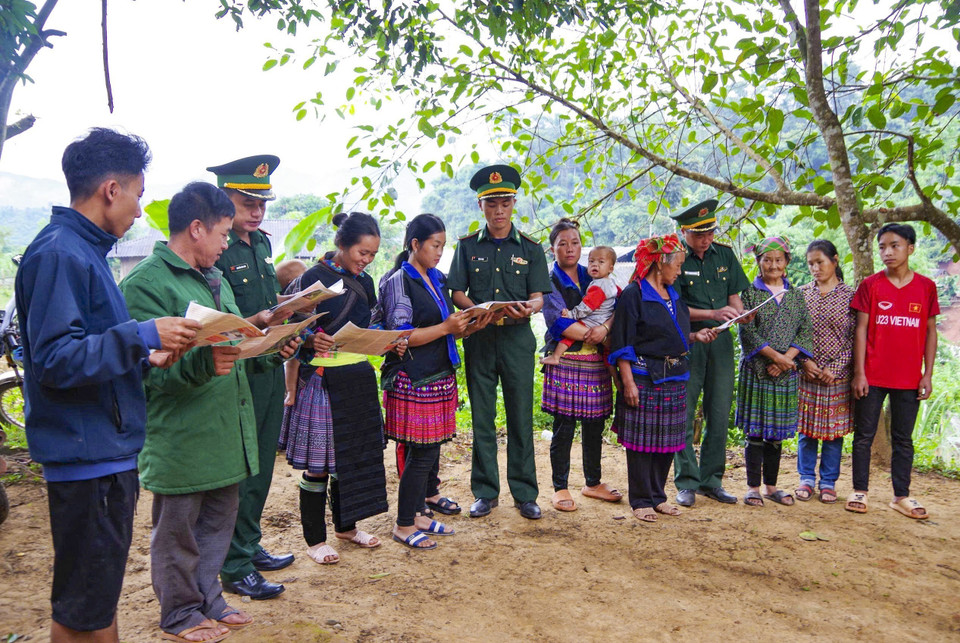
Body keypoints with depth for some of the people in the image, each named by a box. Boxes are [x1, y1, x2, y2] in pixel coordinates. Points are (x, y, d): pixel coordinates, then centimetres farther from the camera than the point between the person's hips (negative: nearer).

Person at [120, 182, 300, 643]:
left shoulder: (215, 278, 15)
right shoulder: (146, 282, -14)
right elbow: (150, 366, -22)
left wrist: (269, 352, 6)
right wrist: (202, 363, -37)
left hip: (226, 432, 8)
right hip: (180, 439, -8)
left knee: (218, 523, 19)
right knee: (178, 534, 9)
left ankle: (208, 600, 36)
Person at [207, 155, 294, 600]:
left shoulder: (261, 244, 13)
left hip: (269, 369, 8)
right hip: (236, 374, -8)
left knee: (261, 465, 18)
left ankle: (250, 546, 33)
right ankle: (235, 568, 14)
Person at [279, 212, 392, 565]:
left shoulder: (364, 283, 10)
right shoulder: (313, 278, -10)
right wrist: (310, 341, -30)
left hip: (359, 378, 7)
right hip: (321, 379, -6)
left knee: (354, 455, 15)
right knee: (318, 464, 2)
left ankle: (346, 525, 33)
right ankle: (314, 539, 18)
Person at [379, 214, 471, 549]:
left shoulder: (437, 279, 14)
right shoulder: (399, 282, -10)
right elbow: (401, 336, -16)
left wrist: (462, 326, 3)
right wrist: (446, 327, -19)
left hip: (439, 376, 8)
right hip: (413, 380, -8)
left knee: (430, 451, 12)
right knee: (422, 453, -4)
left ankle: (415, 515, 27)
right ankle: (403, 526, 11)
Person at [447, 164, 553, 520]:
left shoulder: (530, 248, 6)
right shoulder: (468, 246, 8)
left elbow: (538, 297, 1)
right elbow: (457, 292, 5)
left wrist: (528, 308, -22)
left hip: (517, 336, -1)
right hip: (478, 337, 1)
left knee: (521, 417, 3)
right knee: (482, 417, 6)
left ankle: (525, 494, 15)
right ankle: (485, 492, 19)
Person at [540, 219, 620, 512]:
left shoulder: (593, 278, 15)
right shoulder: (549, 281, 1)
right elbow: (559, 321, -11)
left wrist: (605, 329, -15)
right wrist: (592, 335, -11)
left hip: (596, 361, 5)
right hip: (565, 361, -5)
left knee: (595, 425, 11)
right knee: (564, 427, -2)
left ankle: (593, 483, 27)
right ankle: (560, 489, 11)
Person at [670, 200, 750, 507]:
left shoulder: (725, 254, 9)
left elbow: (734, 297, 12)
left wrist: (740, 314, -10)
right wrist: (712, 314, -22)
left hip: (721, 340, 5)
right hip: (687, 340, -4)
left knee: (719, 414, 8)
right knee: (684, 414, 0)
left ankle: (711, 480, 19)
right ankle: (687, 482, 11)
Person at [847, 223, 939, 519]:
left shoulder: (926, 287, 3)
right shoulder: (870, 285, -1)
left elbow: (930, 331, 7)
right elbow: (861, 329, -2)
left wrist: (928, 374, 2)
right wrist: (859, 372, -7)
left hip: (909, 379, 2)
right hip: (872, 377, -1)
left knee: (903, 439, 10)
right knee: (864, 436, 5)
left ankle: (902, 496, 20)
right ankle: (859, 492, 16)